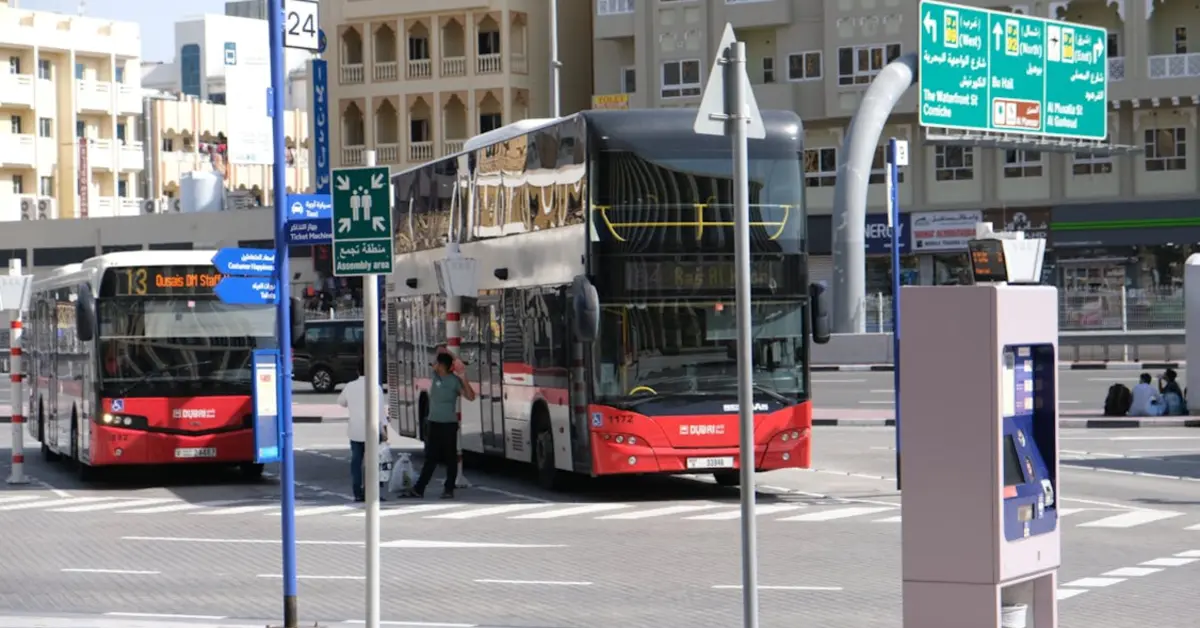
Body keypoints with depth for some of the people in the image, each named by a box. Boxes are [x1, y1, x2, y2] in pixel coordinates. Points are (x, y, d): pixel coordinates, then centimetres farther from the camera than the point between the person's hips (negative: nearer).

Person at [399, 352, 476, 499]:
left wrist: (464, 379, -27)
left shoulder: (454, 381, -11)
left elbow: (471, 397, -18)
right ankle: (418, 489, 8)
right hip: (433, 423, 5)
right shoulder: (435, 375, 4)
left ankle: (449, 489, 10)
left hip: (449, 424, -5)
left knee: (450, 458, 3)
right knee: (430, 458, 8)